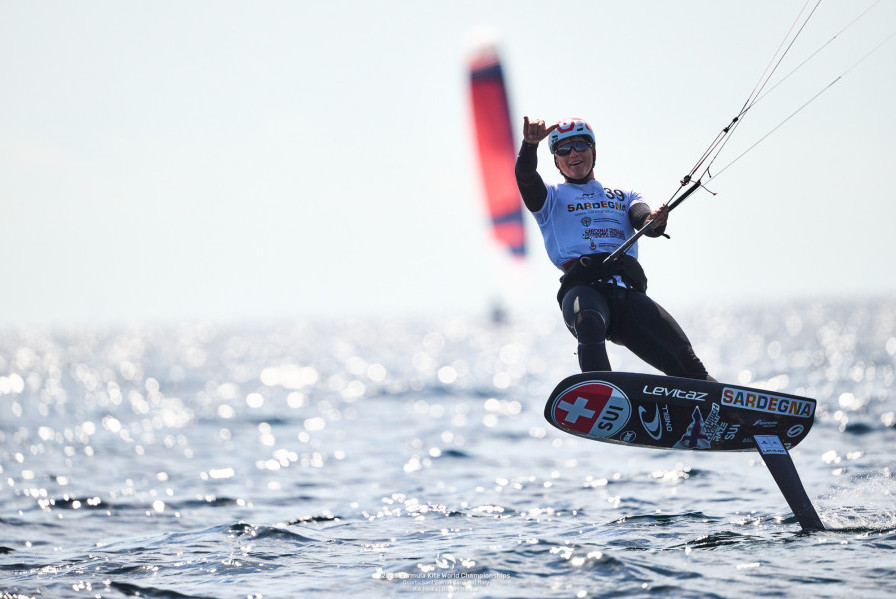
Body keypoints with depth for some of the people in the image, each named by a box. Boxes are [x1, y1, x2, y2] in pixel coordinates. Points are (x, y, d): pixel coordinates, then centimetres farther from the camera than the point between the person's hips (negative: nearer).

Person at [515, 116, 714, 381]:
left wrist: (655, 221, -16)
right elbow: (525, 176, 3)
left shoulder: (624, 197, 31)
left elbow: (643, 219, 10)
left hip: (630, 292, 3)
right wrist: (530, 145, -19)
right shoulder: (553, 198, 25)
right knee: (589, 321, -40)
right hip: (583, 287, -3)